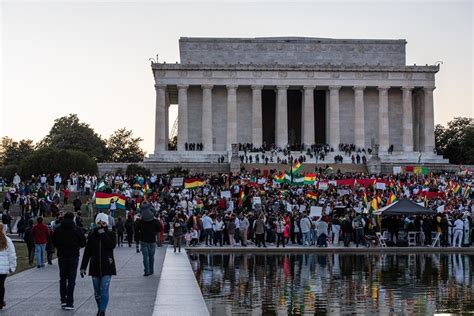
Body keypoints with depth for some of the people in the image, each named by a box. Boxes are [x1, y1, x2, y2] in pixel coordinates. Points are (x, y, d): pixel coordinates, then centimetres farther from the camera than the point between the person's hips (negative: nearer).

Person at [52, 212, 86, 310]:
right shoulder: (77, 229, -8)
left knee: (62, 279, 16)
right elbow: (83, 243, -4)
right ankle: (69, 303, -2)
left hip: (61, 256, 2)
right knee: (71, 280, 1)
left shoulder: (58, 229, -2)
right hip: (73, 256, -2)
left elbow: (54, 242, 2)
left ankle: (63, 300, 15)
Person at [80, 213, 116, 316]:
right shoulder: (92, 235, 4)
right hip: (95, 267, 3)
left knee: (104, 289, -12)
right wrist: (83, 267, 1)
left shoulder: (111, 234, 0)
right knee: (97, 291, 10)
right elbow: (87, 252, 4)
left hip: (107, 266, -3)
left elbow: (111, 245, -20)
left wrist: (103, 234, -19)